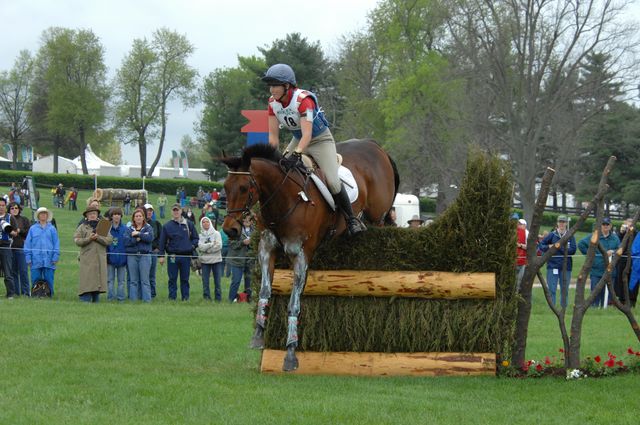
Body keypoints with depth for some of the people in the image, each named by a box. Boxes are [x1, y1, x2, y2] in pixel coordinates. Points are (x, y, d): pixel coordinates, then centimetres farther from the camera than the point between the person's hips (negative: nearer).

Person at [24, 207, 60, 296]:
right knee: (35, 280, 0)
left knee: (49, 280, -1)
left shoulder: (52, 229, 7)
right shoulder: (33, 229, 7)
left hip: (49, 261, 0)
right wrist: (28, 258, -1)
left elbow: (56, 244, 6)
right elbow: (27, 244, 6)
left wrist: (55, 257, -3)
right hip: (36, 261, 0)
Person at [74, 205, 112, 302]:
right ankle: (85, 300, -8)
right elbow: (77, 240, -1)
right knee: (87, 280, -9)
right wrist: (89, 239, -14)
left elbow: (109, 240, 3)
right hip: (87, 259, -3)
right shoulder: (82, 227, 8)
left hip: (100, 259, 3)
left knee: (99, 279, 3)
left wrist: (98, 238, -12)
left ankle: (96, 300, 9)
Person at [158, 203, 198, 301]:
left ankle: (185, 297, 10)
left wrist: (192, 246, -3)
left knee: (185, 279, 5)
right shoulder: (167, 226, 4)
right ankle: (172, 297, 6)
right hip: (172, 256, -1)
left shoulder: (189, 224, 8)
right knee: (172, 279, 1)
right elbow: (162, 242, 5)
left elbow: (196, 238, 15)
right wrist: (161, 255, -2)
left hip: (186, 256, 1)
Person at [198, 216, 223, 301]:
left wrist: (207, 249, -9)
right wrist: (212, 244, -12)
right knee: (205, 281, 1)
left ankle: (218, 298, 6)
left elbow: (219, 246, -9)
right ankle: (206, 298, 7)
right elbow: (200, 247, -9)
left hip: (216, 260, -1)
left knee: (217, 281, 1)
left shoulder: (216, 233, 3)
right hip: (205, 260, 1)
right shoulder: (200, 235, 6)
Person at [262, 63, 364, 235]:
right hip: (298, 140, 7)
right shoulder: (273, 102, -11)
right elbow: (273, 135, -7)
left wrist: (297, 154, -52)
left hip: (320, 140, -7)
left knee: (333, 182, -20)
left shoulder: (303, 99, -31)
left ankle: (352, 220, -3)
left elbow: (307, 134, -39)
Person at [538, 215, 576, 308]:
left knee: (565, 290, 6)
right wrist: (548, 247, -15)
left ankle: (564, 307, 13)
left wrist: (560, 247, -15)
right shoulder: (552, 235, 3)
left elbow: (573, 250, -6)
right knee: (551, 289, -4)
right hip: (553, 265, -1)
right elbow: (540, 245, 4)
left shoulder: (570, 236, 3)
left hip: (566, 266, 1)